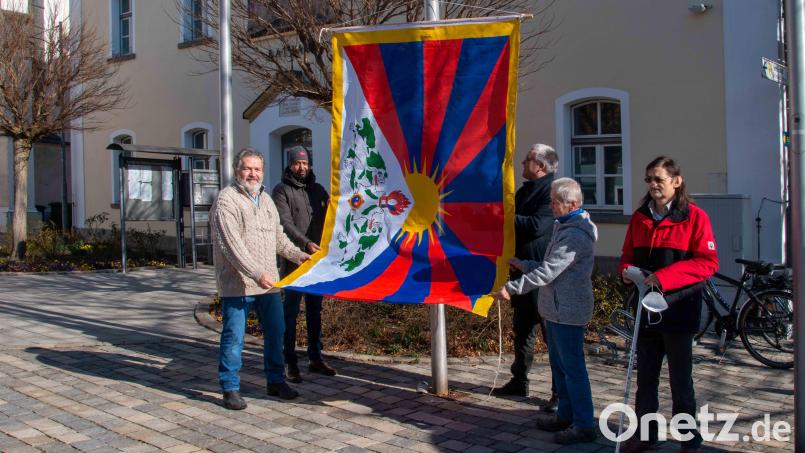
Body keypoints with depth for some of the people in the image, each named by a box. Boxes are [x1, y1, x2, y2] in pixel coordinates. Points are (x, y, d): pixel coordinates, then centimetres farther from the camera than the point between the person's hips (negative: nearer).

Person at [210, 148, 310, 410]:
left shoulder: (265, 199, 17)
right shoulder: (227, 200, -10)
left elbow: (278, 237, 26)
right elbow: (232, 245, -19)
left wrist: (298, 255, 16)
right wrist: (257, 274, -23)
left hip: (268, 282, 8)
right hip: (237, 284, -8)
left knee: (275, 331, 13)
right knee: (234, 337, 0)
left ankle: (275, 381, 27)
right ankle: (230, 388, 12)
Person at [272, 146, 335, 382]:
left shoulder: (317, 189, 14)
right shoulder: (282, 190, -3)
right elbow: (285, 224, -15)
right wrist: (306, 244, -26)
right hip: (293, 261, -5)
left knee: (315, 311, 13)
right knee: (291, 312, 1)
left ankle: (315, 358, 24)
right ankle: (290, 363, 7)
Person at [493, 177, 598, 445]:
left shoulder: (575, 235, -20)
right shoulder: (565, 227, 14)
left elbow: (548, 272, -25)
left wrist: (512, 288, -22)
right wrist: (523, 265, 10)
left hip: (568, 312, -10)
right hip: (557, 309, 10)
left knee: (573, 368, -3)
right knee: (559, 365, 18)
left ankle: (584, 426, 6)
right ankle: (565, 415, 30)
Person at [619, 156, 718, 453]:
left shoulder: (694, 216, -6)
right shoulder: (639, 217, 9)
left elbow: (708, 263, -12)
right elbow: (628, 256, 15)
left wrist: (665, 276, -22)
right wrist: (627, 270, -9)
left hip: (678, 309, -5)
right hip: (647, 308, 5)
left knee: (681, 380, 6)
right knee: (645, 377, 12)